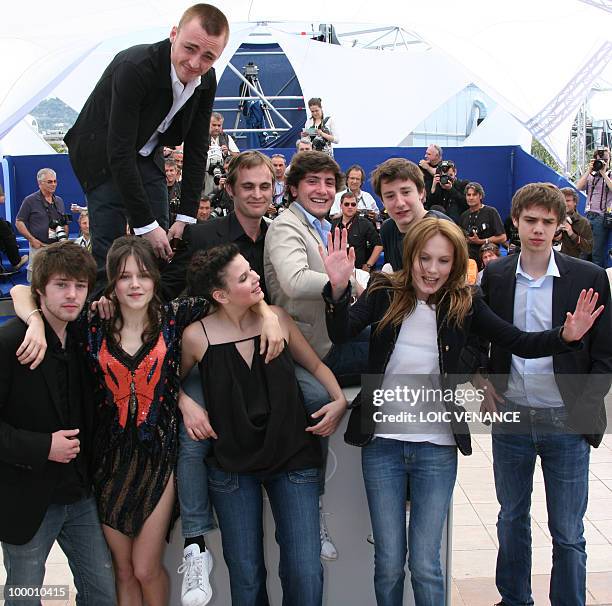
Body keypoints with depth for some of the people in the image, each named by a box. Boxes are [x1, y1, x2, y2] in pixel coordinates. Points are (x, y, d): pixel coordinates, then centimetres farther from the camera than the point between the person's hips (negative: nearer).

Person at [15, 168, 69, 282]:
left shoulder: (59, 201, 16)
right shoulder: (30, 200, 0)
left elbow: (65, 223, 24)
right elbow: (19, 222, -1)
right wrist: (32, 240, -10)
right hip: (39, 246, -5)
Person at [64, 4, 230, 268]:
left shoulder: (206, 81, -13)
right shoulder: (134, 68, -33)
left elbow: (196, 150, -6)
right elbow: (119, 153, -33)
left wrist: (186, 217, -11)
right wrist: (145, 224, -31)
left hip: (146, 155, 6)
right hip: (102, 154, -6)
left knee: (161, 249, 1)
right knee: (110, 251, -12)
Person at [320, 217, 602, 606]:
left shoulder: (464, 304, -2)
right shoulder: (385, 294, -5)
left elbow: (521, 343, -6)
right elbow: (341, 333, -20)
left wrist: (566, 336, -23)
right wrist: (338, 288, -37)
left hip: (437, 447, 0)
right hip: (382, 442, 0)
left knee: (425, 564, 6)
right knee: (389, 563, 9)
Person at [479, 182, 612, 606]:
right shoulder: (495, 276, 2)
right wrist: (487, 391, 1)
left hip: (566, 423, -3)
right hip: (511, 415, 3)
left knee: (568, 532, 6)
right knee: (512, 519, 17)